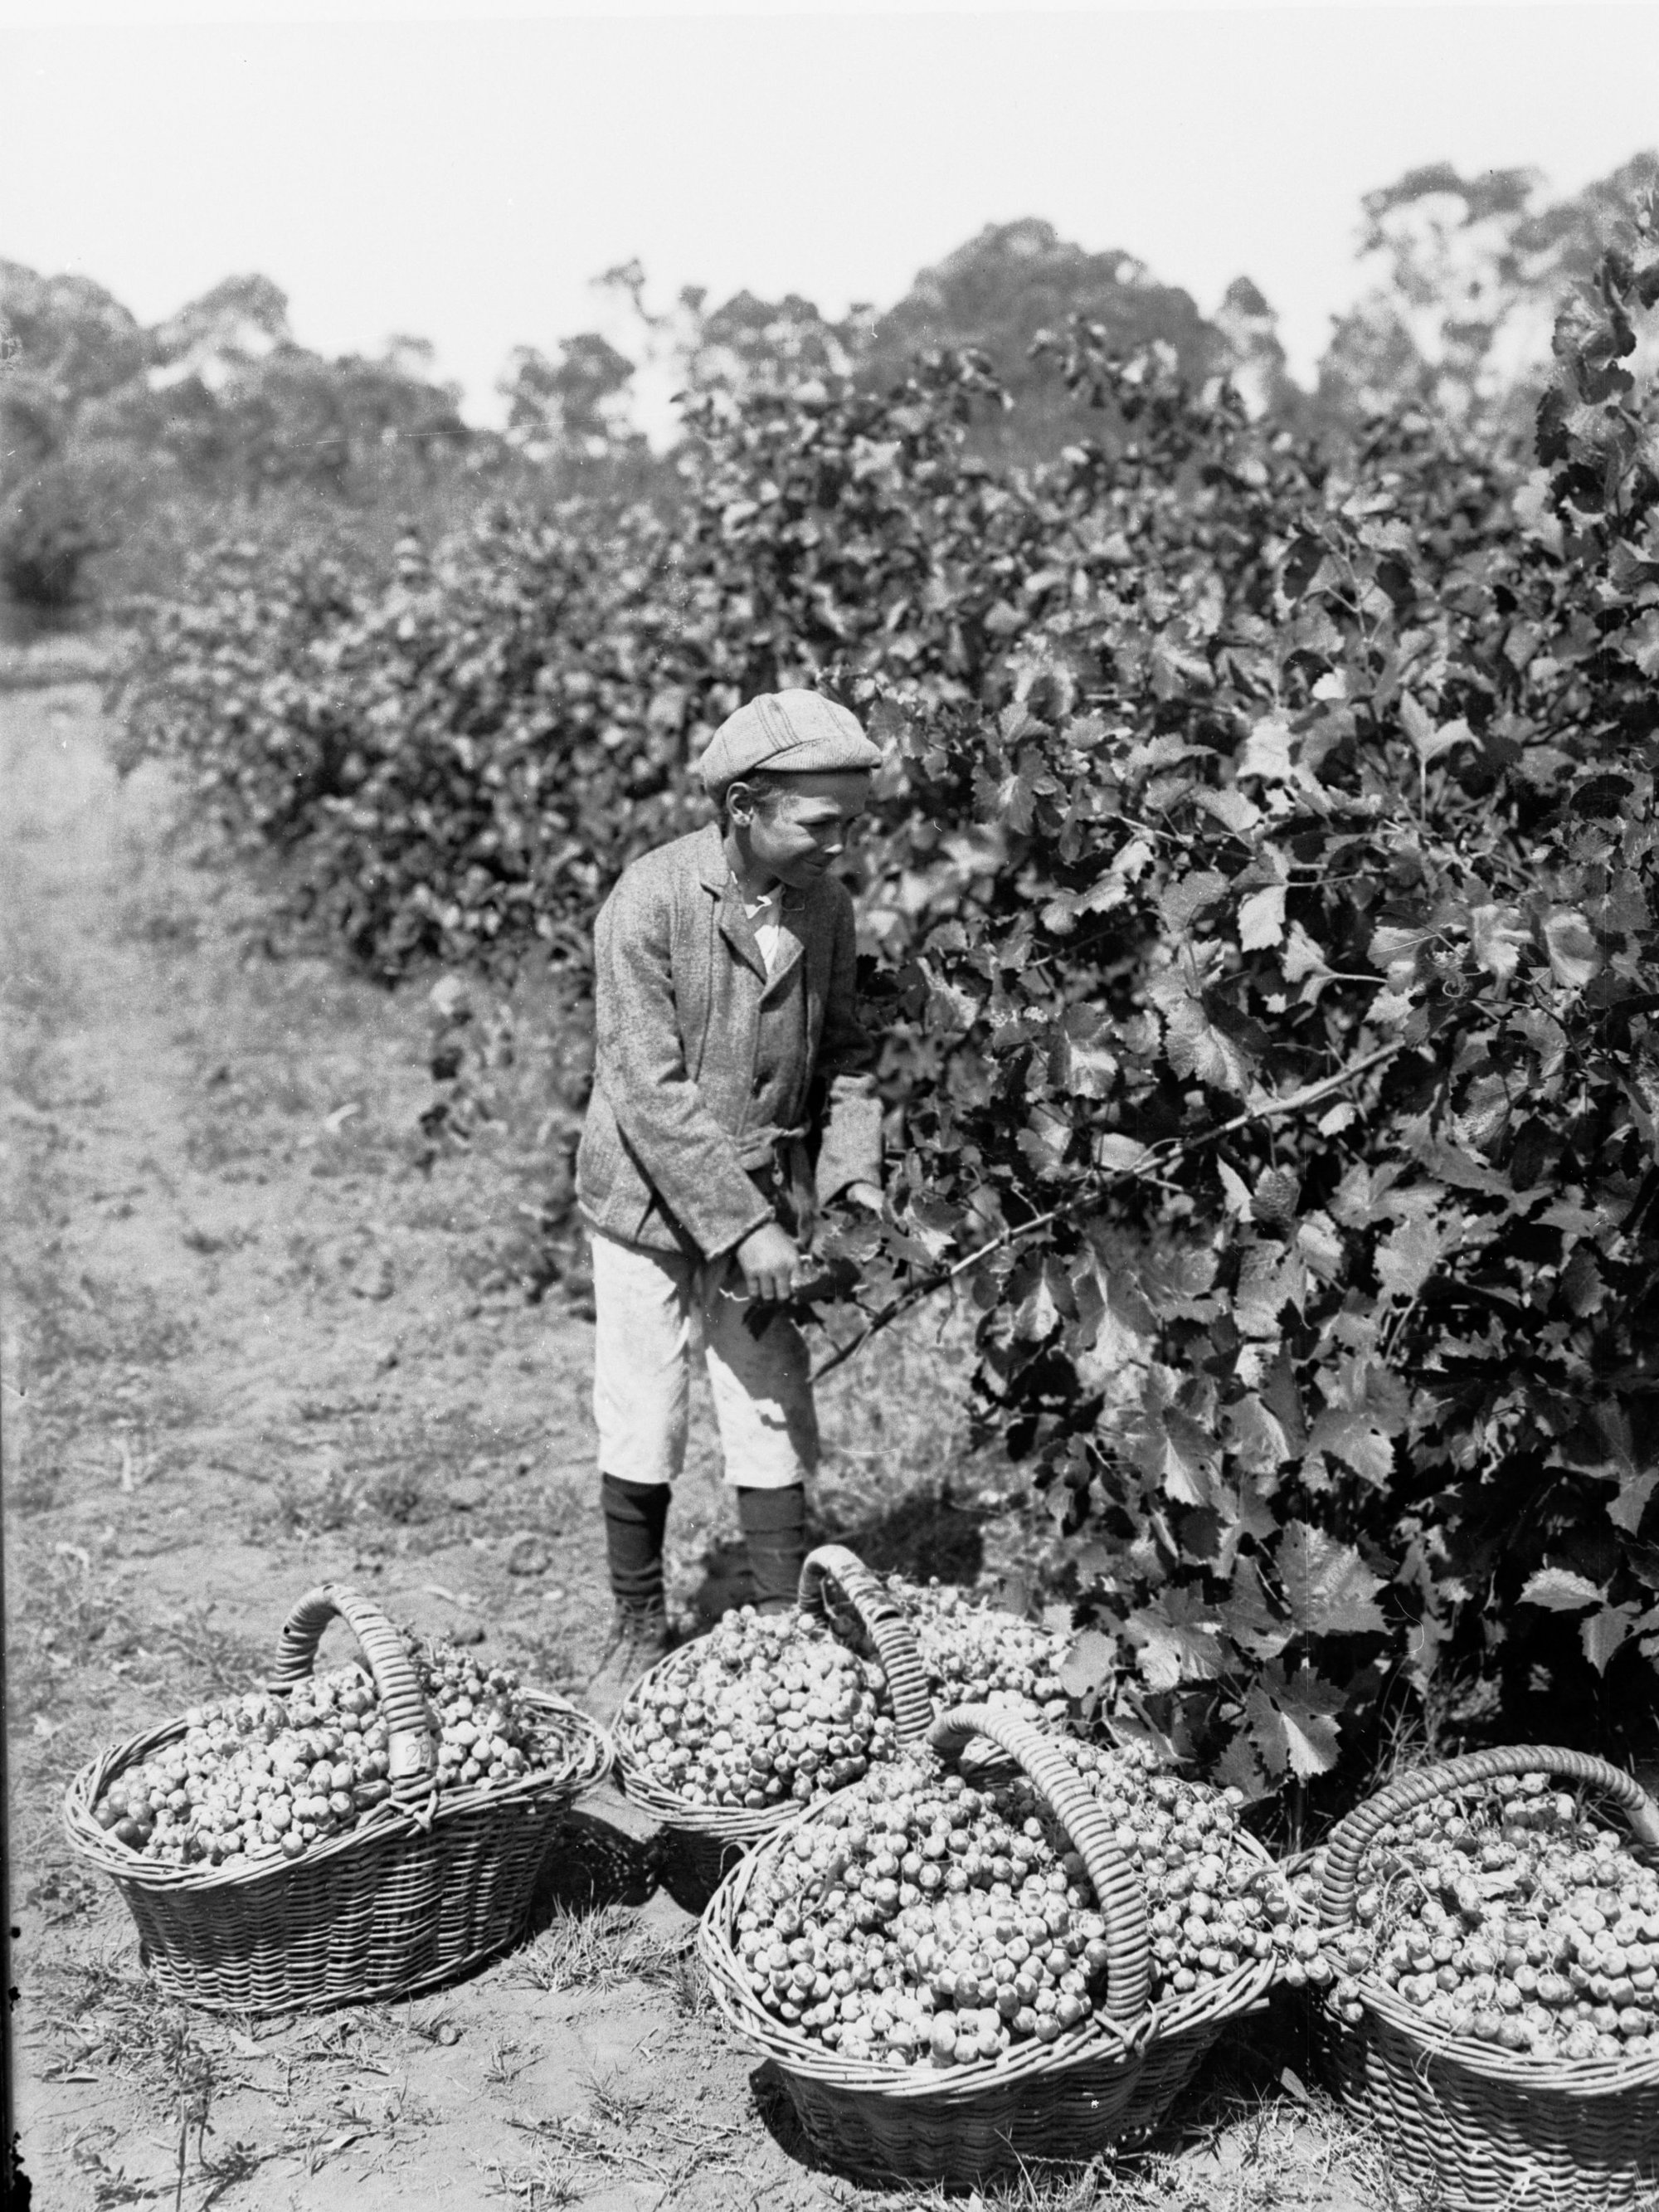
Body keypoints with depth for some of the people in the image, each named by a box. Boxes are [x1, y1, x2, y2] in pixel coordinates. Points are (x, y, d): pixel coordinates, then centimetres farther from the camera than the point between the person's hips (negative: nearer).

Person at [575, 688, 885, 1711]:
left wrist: (853, 1176, -7)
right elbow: (649, 1090, -21)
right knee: (642, 1433, 5)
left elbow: (843, 1051, 8)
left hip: (764, 1204, 4)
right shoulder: (650, 902, -19)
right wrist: (739, 1229, -24)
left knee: (775, 1428, 4)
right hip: (650, 1202, -4)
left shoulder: (826, 905, -4)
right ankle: (639, 1631, 24)